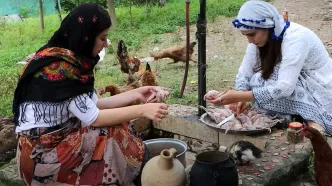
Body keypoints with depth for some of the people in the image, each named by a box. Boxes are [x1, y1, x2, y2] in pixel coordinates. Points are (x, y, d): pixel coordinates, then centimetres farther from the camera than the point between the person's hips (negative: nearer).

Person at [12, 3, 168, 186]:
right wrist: (142, 110, -18)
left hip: (58, 136, 8)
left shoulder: (72, 59, 3)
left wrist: (135, 94, 3)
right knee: (115, 134, -15)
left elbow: (91, 105, 5)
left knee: (116, 125, -2)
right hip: (40, 150, -8)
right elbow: (93, 117, -22)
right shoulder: (58, 66, -23)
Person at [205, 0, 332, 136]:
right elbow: (244, 74, -4)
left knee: (261, 83, -26)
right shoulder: (261, 37, -7)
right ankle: (313, 123, -20)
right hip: (295, 91, 8)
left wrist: (238, 96, -40)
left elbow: (284, 88, -37)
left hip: (320, 93, -7)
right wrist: (240, 98, -25)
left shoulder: (295, 38, -29)